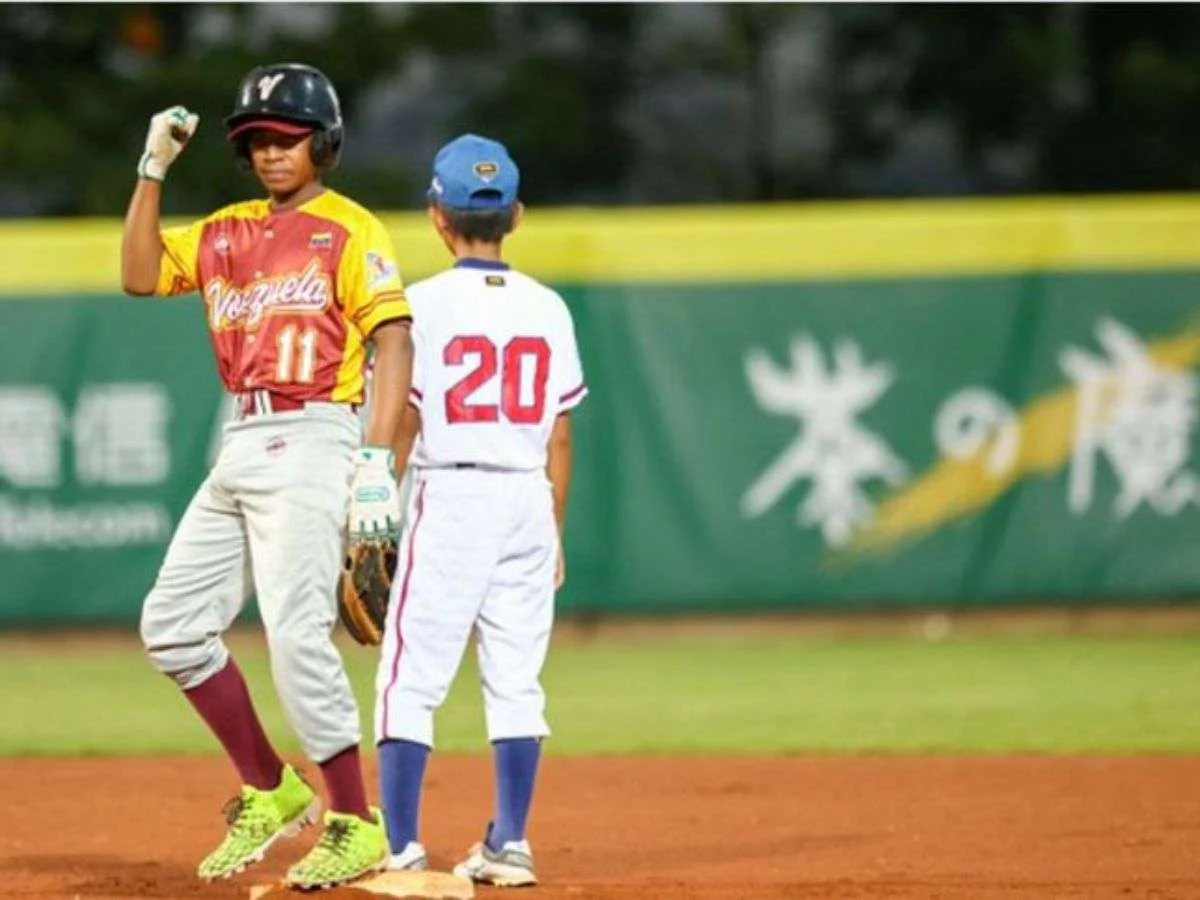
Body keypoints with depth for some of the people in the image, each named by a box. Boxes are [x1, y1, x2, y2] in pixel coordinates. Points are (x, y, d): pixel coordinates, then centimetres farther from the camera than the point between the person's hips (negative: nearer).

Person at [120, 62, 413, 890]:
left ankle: (356, 825, -8)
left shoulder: (349, 231, -4)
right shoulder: (226, 234, 17)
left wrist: (376, 460, -21)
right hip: (239, 449, 8)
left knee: (295, 632, -16)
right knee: (174, 623, 6)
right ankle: (269, 791, 16)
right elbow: (141, 275, 14)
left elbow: (394, 343, -12)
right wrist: (153, 169, 7)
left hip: (311, 442, -8)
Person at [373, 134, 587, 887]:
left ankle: (399, 847, -10)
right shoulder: (547, 310, 5)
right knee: (516, 681, 9)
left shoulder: (425, 304, -6)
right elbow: (560, 435, 8)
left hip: (449, 495, -4)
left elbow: (398, 426, -6)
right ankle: (510, 845, 8)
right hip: (527, 500, 4)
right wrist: (555, 533, 16)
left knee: (412, 679, -2)